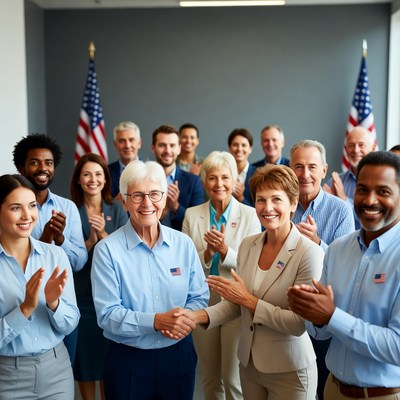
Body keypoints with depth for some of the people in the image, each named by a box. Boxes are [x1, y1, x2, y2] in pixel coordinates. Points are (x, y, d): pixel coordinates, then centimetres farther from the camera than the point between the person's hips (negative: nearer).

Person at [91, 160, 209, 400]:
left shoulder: (183, 244, 0)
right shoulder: (107, 250, -11)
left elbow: (200, 297, 3)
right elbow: (107, 314, -14)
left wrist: (186, 318, -18)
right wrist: (156, 321, -25)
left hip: (179, 355, 3)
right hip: (128, 361, -3)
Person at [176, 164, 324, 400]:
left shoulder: (309, 253, -18)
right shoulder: (248, 245, 0)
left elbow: (299, 324, -21)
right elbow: (236, 304, 4)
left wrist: (249, 300, -20)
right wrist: (200, 316, -12)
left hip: (289, 371, -5)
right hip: (248, 363, 5)